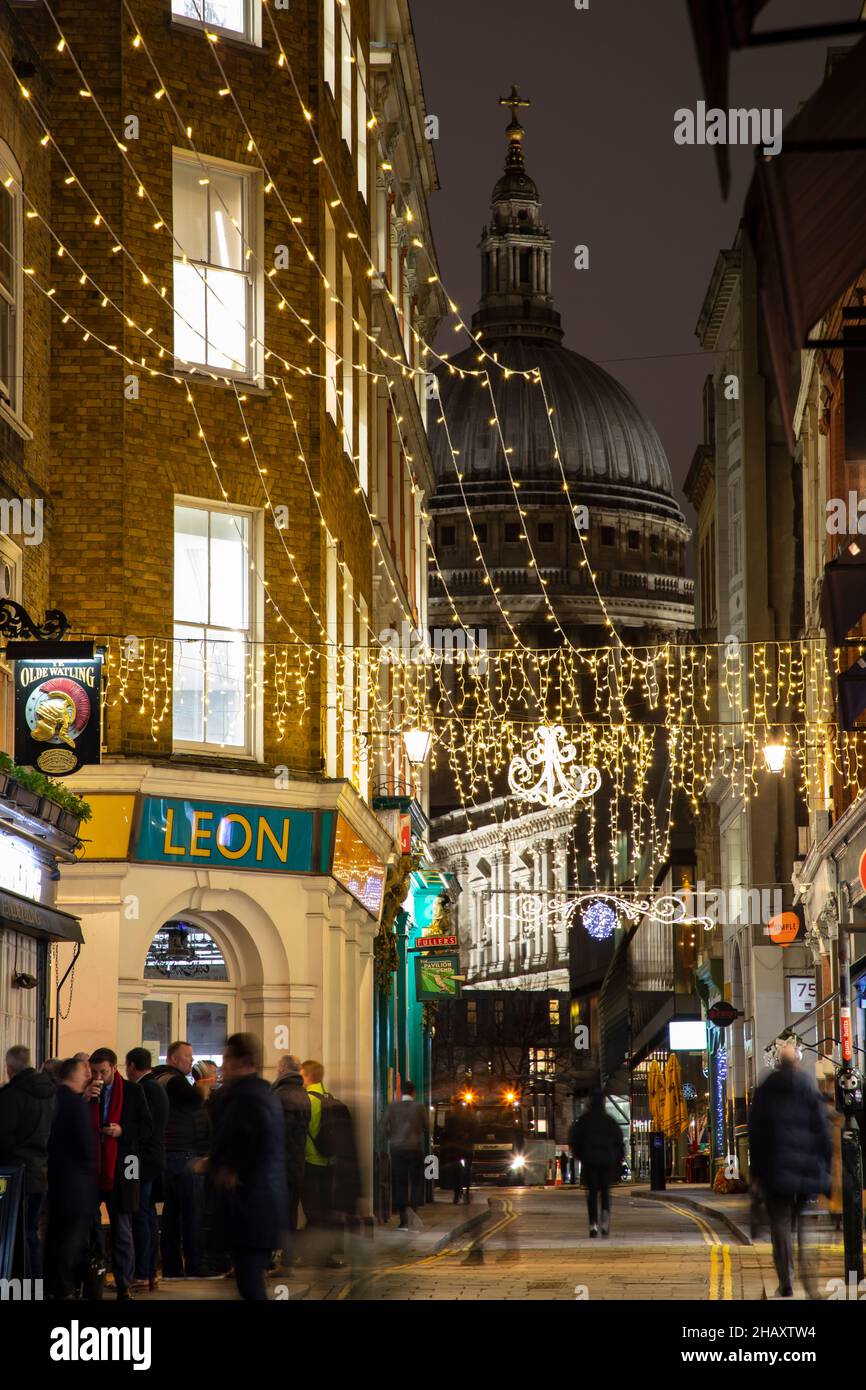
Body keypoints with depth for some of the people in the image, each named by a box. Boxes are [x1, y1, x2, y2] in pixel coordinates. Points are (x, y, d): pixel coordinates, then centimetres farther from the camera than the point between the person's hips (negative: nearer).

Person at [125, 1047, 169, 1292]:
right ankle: (151, 1273, 16)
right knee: (149, 1216, 13)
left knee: (140, 1218, -8)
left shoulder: (143, 1090, -14)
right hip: (155, 1161, 10)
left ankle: (141, 1276, -9)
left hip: (143, 1162, -10)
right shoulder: (158, 1088, 15)